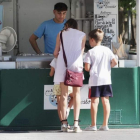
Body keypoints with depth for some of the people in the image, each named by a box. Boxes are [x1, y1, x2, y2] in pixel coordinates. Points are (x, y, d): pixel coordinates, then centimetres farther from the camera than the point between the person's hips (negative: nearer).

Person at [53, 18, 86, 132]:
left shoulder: (61, 34, 12)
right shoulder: (82, 35, 12)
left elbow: (56, 53, 11)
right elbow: (82, 51, 11)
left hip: (63, 64, 0)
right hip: (76, 64, 0)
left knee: (64, 94, 5)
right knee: (77, 93, 5)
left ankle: (64, 123, -1)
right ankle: (76, 123, -5)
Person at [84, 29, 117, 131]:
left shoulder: (91, 52, -6)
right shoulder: (107, 50, 5)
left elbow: (87, 68, -11)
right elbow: (115, 62, 0)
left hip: (95, 80, -4)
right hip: (106, 79, 4)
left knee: (94, 101, -3)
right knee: (105, 101, 5)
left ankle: (93, 125, -4)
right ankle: (105, 125, 4)